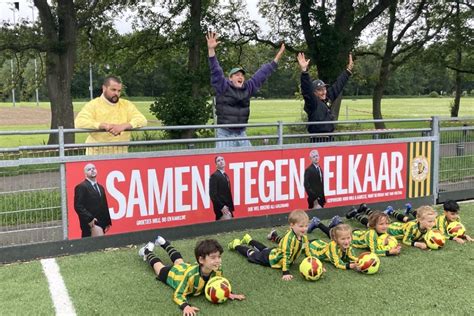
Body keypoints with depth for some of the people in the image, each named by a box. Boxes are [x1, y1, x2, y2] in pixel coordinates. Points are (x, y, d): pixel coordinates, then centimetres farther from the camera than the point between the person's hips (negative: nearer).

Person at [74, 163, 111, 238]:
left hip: (101, 224, 8)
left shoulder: (100, 187, 19)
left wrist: (108, 222, 16)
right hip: (90, 225, -8)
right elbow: (78, 206, -15)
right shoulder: (81, 187, -6)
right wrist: (90, 219, -21)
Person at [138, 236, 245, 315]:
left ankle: (163, 242, 60)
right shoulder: (191, 274, -52)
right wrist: (186, 306, -65)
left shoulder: (217, 272, -37)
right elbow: (178, 295, -46)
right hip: (172, 273, -5)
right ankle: (147, 251, 55)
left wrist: (229, 294, -34)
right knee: (159, 267, 28)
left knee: (179, 261, 37)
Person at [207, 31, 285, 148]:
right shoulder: (223, 87, -5)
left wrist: (277, 58, 17)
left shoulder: (248, 88, 8)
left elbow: (262, 74, 13)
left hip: (241, 134, 6)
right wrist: (211, 49, -26)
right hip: (225, 135, -5)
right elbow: (215, 70, -14)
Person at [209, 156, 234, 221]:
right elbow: (213, 194, -17)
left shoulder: (225, 175, 18)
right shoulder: (214, 176, -10)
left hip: (228, 208, 9)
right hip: (222, 208, -9)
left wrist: (231, 207, 16)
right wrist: (221, 206, -21)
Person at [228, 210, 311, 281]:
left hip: (277, 252, 7)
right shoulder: (289, 238, -43)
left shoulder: (303, 237, -18)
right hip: (272, 258, -7)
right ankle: (236, 245, 39)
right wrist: (286, 272, -46)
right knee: (252, 255, 16)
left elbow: (307, 250, -2)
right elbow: (286, 255, -45)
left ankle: (249, 240, 58)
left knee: (264, 249, 35)